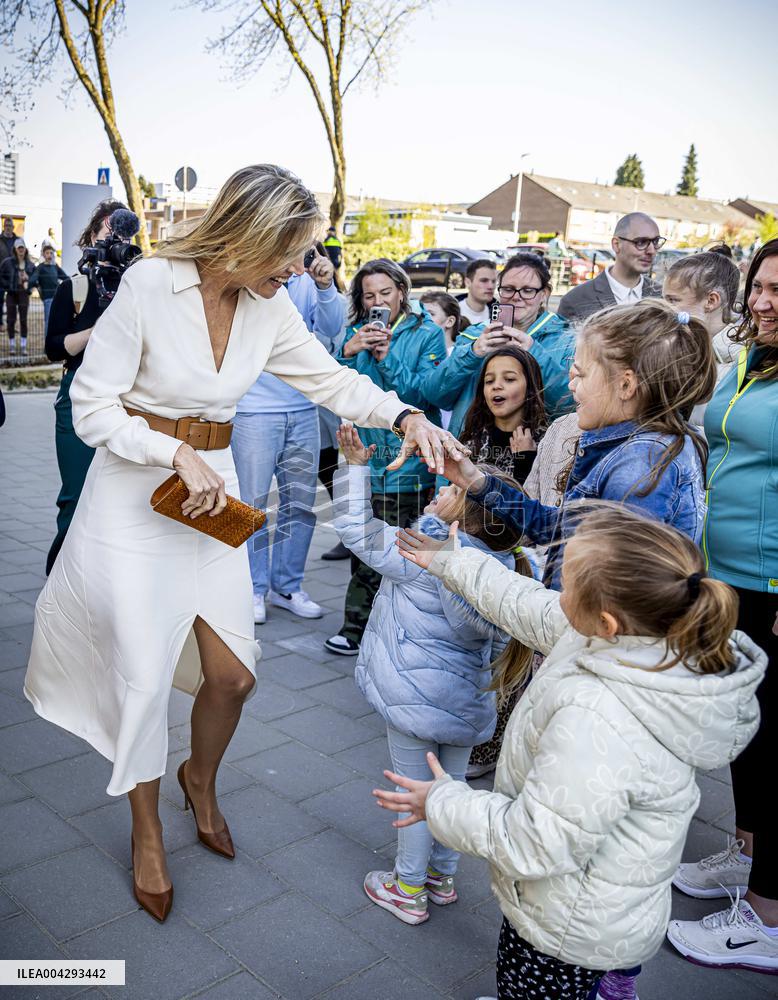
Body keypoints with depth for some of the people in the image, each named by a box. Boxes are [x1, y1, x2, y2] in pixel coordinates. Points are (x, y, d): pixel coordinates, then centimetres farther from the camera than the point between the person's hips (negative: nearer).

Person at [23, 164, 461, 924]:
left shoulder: (269, 306, -3)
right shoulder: (149, 285, -18)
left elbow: (330, 380, 6)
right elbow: (91, 407, -13)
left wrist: (404, 416, -9)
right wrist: (179, 455, -22)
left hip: (213, 489, 5)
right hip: (134, 496, -4)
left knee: (232, 672, 7)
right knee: (144, 673, 4)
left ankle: (199, 778, 41)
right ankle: (146, 832, 30)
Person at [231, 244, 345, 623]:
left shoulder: (308, 282, 5)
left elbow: (331, 329, -2)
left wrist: (325, 287, -19)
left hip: (302, 410, 4)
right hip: (254, 411, -4)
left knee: (300, 503, 10)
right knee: (253, 503, 3)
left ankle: (287, 586, 24)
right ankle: (253, 589, 17)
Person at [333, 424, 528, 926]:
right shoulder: (501, 565, -6)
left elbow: (356, 527, -15)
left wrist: (356, 465, -10)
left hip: (415, 696, -6)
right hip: (467, 701, 6)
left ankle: (409, 890, 25)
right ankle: (443, 875, 39)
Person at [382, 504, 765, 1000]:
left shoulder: (597, 724, -42)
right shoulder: (647, 635, -16)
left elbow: (534, 846, -30)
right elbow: (526, 605, 1)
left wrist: (442, 802, -15)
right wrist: (452, 562, 12)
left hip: (571, 930, -8)